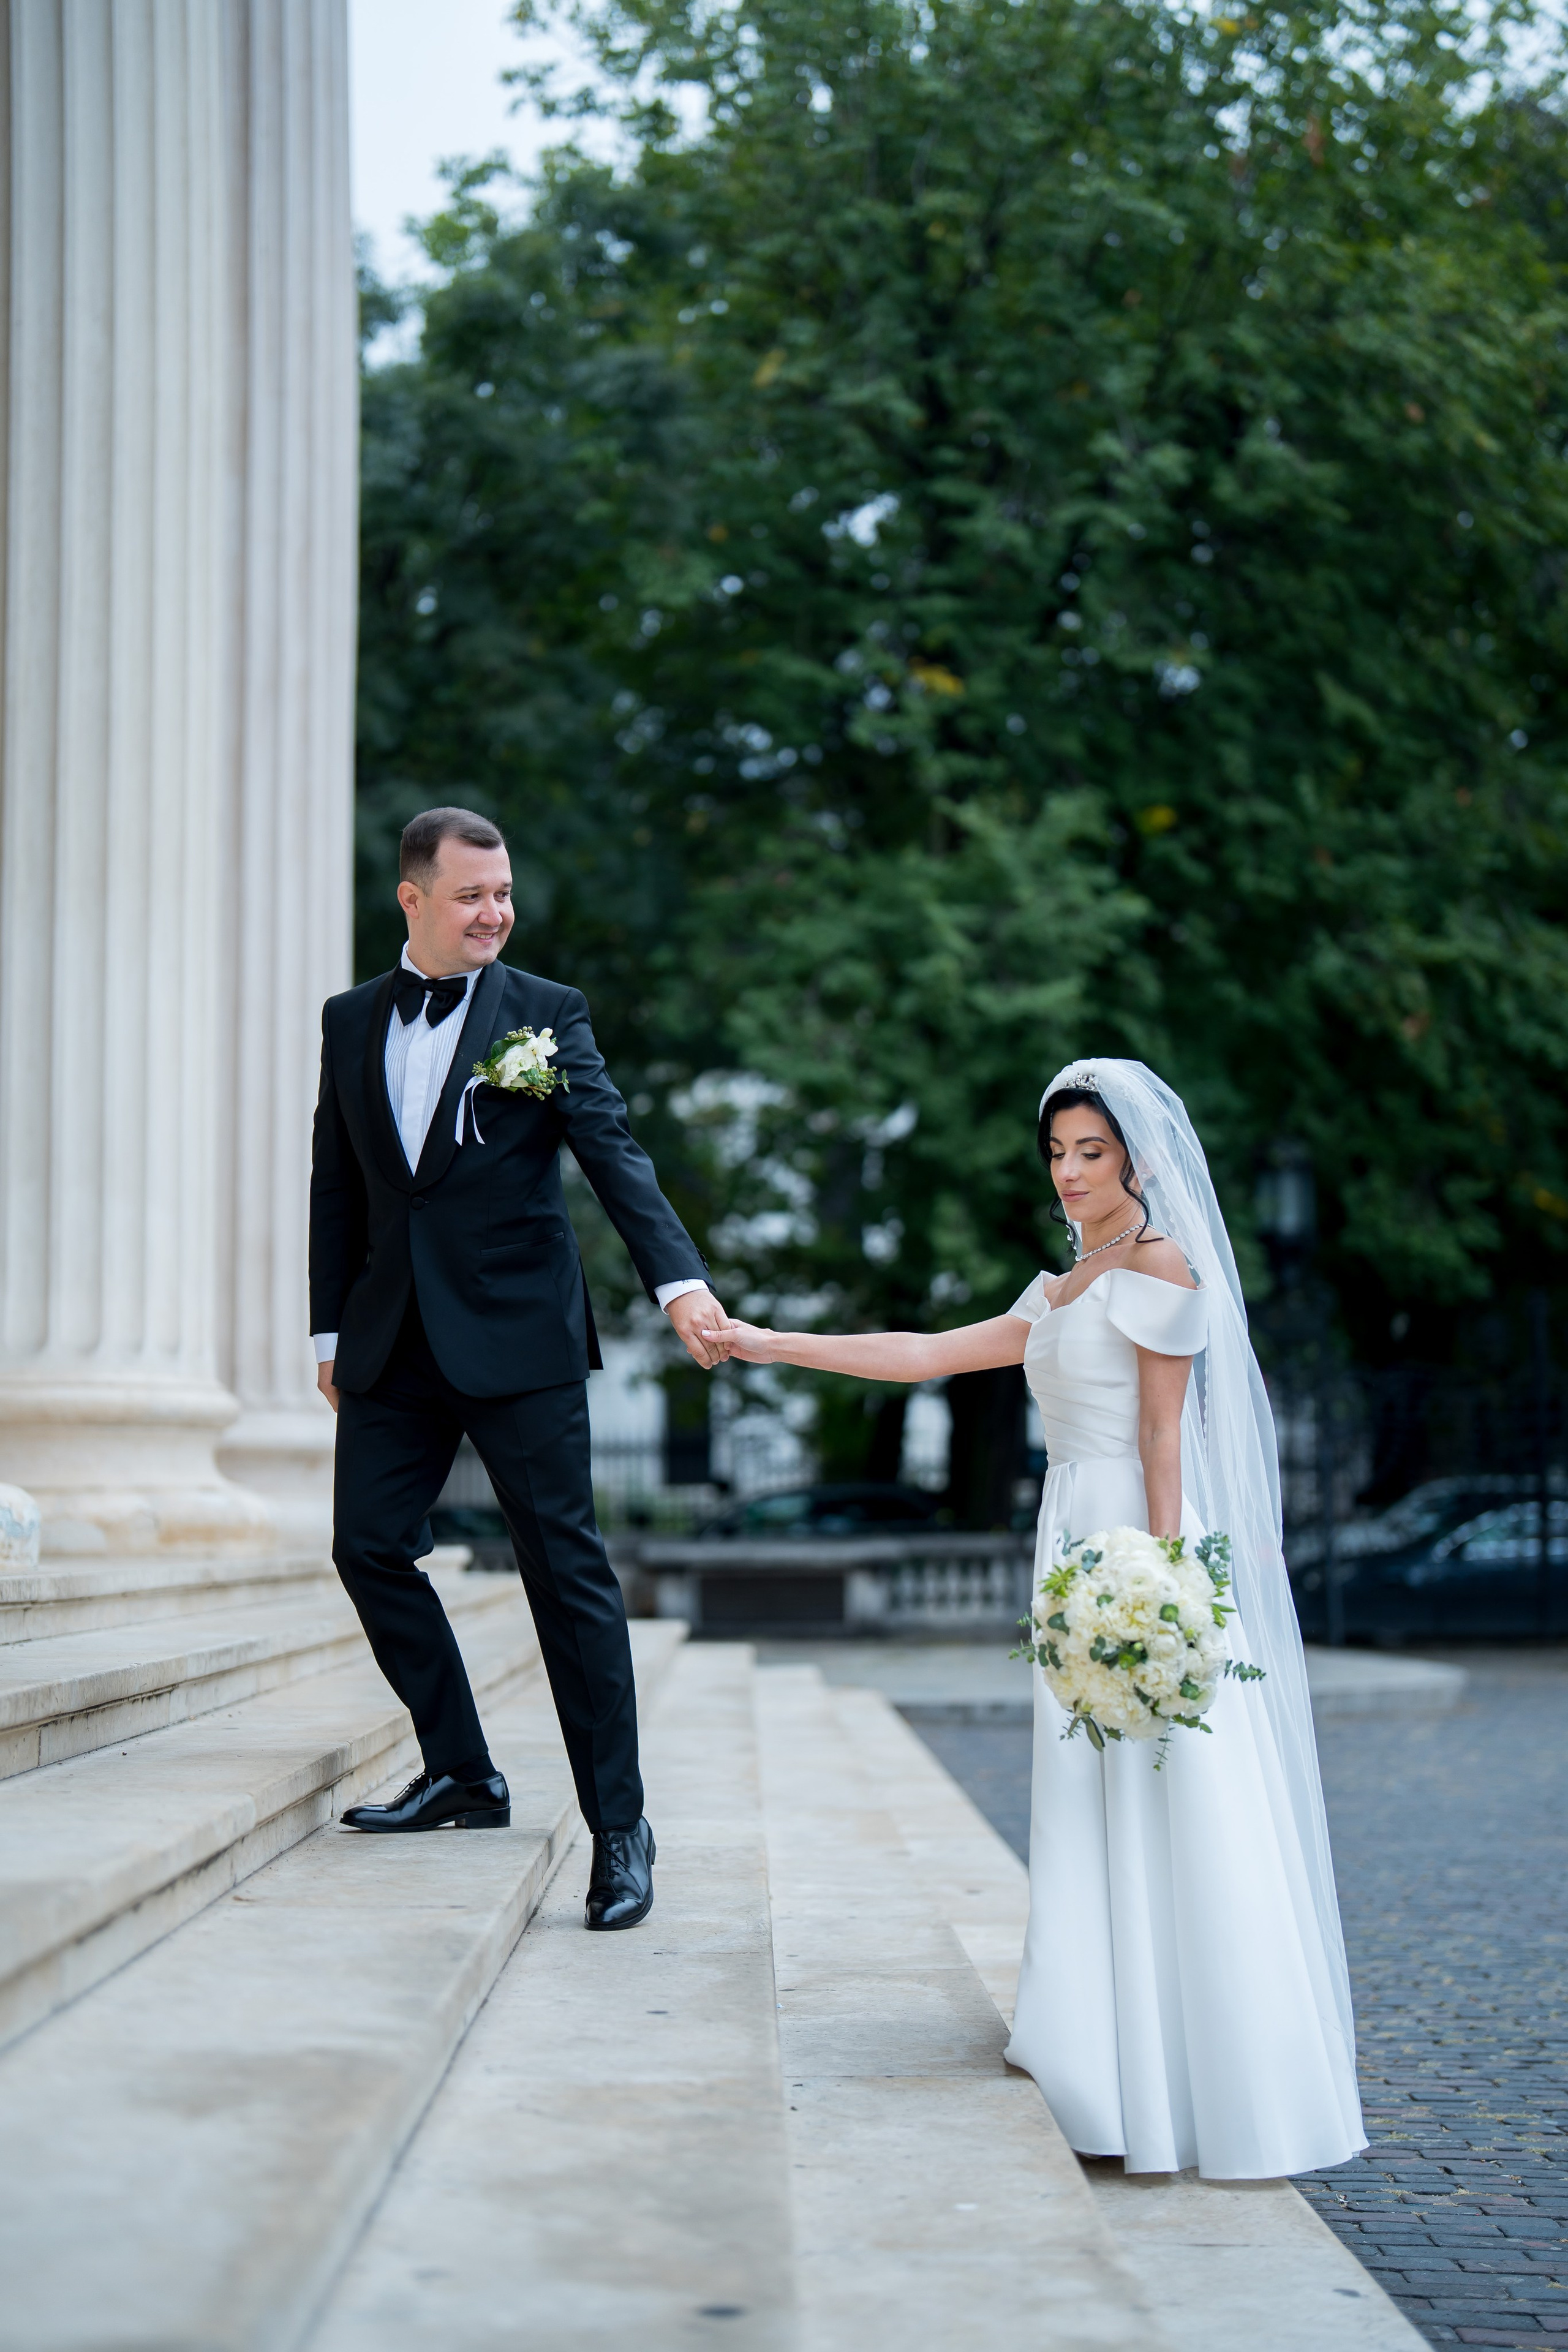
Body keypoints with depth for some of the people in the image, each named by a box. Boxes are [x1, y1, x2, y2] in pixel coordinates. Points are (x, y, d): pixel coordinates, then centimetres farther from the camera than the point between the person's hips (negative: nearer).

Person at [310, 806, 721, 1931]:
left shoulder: (548, 1013, -2)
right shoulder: (351, 1021, 10)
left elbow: (616, 1153, -12)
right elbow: (338, 1184, 15)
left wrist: (681, 1278, -26)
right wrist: (331, 1328, 12)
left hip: (517, 1334, -4)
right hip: (394, 1341, 4)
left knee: (568, 1570, -4)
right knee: (369, 1545, 3)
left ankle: (619, 1825, 2)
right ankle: (463, 1774, 20)